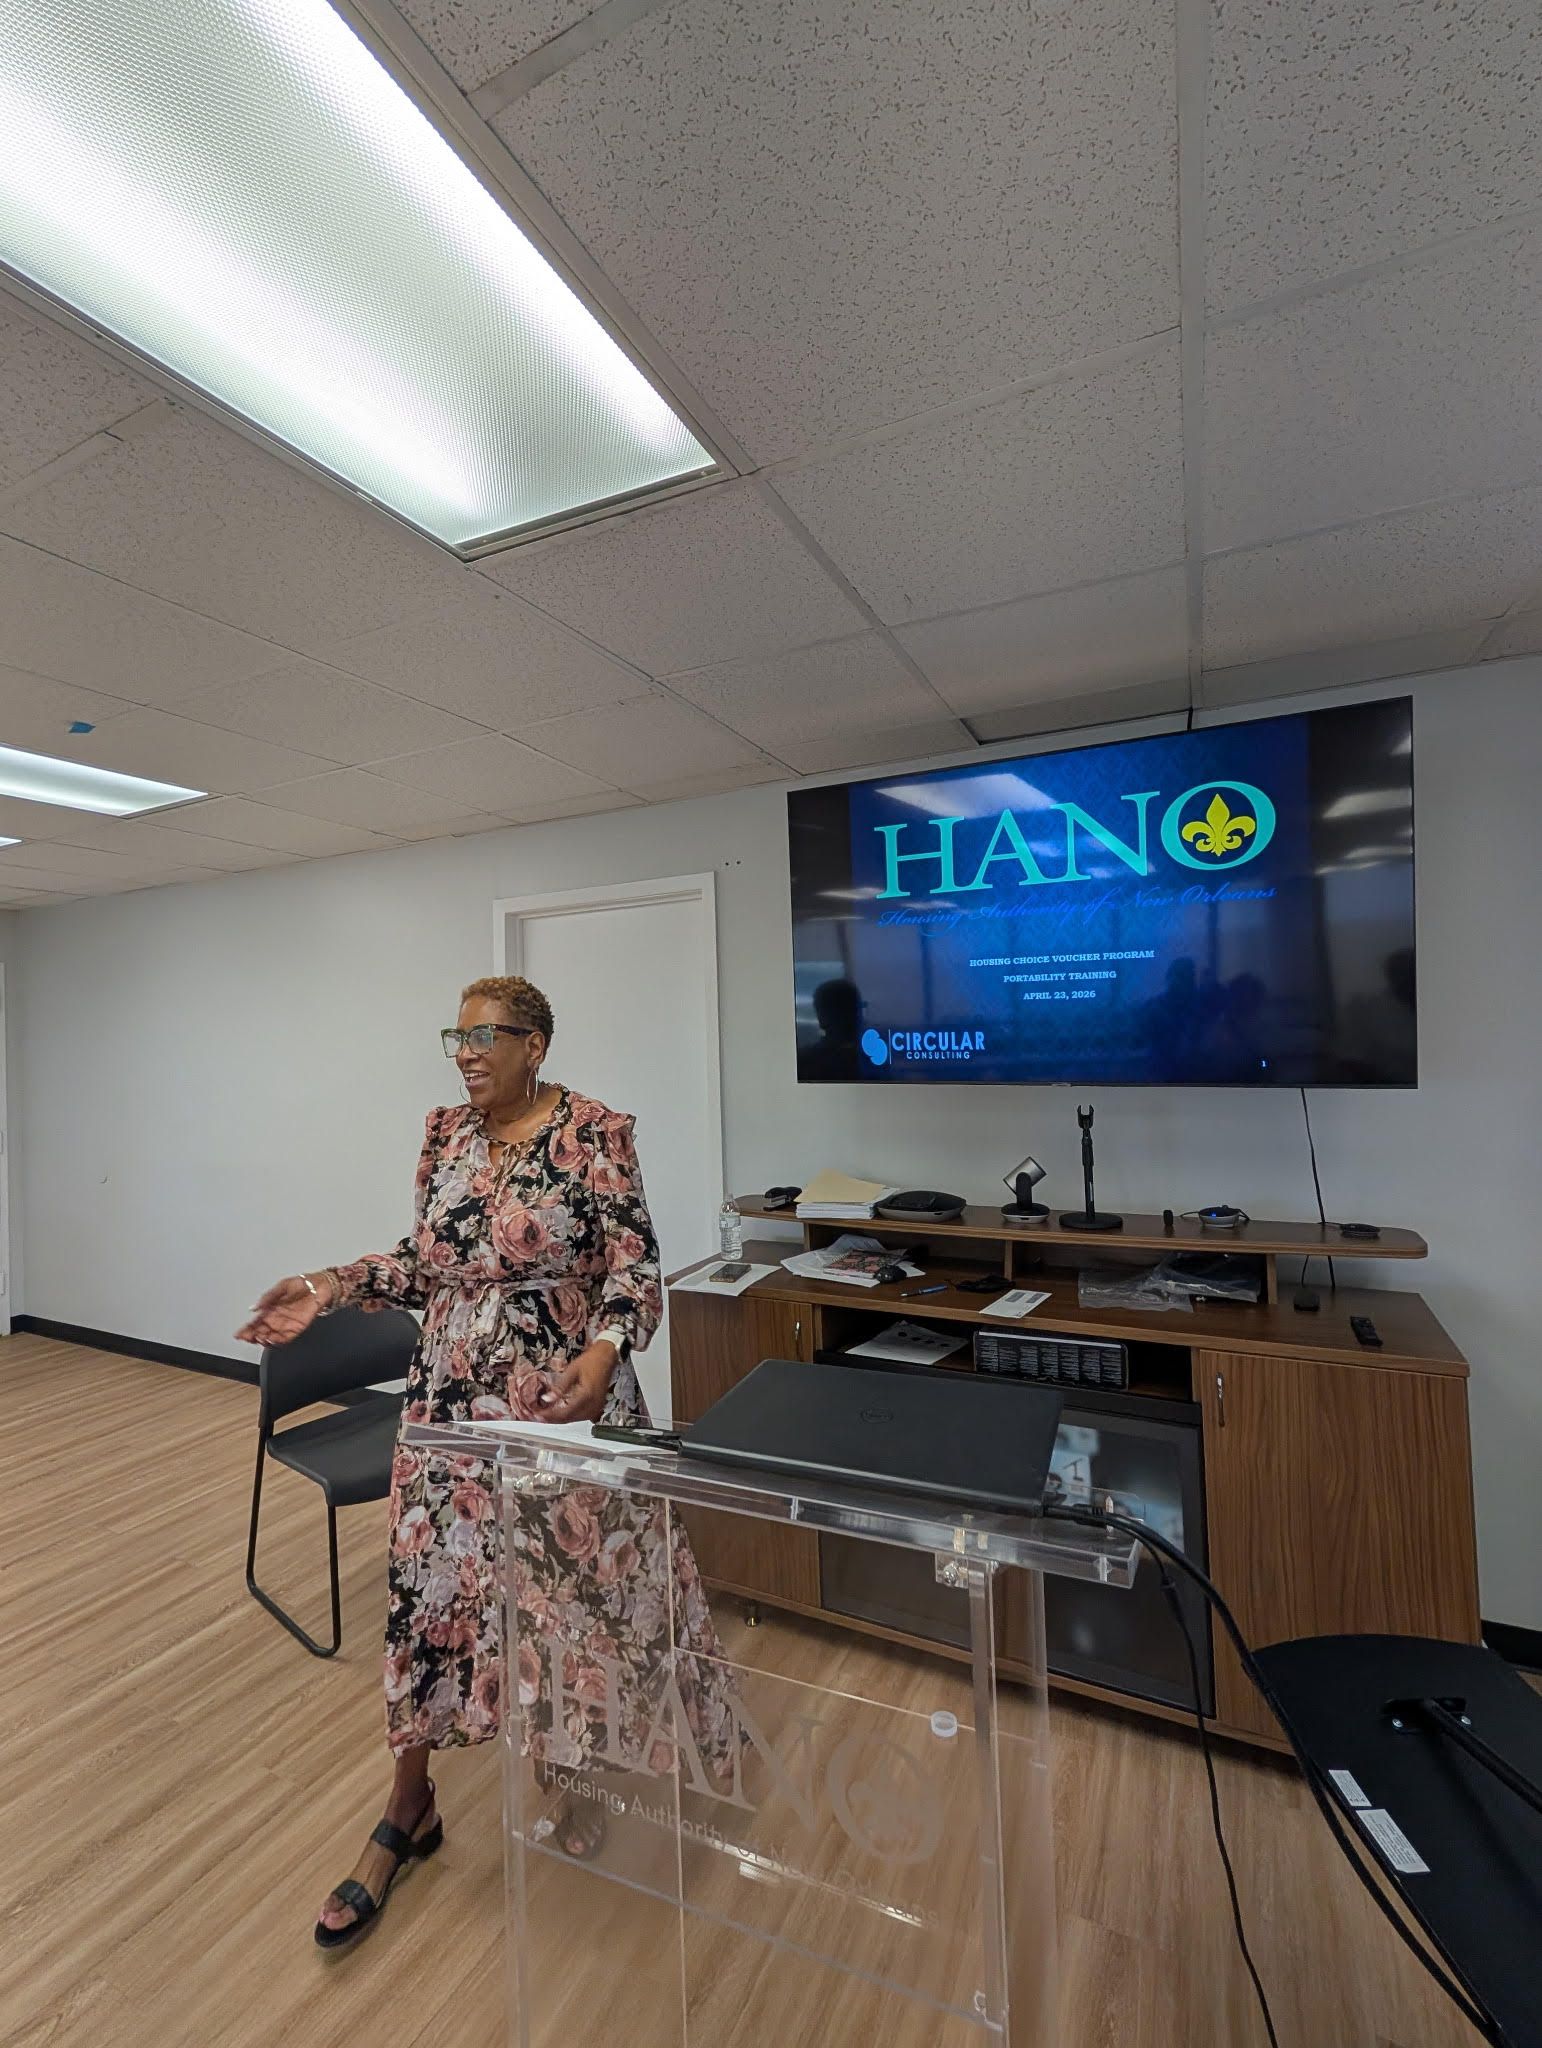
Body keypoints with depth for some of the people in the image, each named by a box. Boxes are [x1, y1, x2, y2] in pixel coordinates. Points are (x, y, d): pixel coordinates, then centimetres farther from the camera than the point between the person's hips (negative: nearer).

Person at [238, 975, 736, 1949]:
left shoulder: (595, 1133, -14)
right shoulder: (445, 1133, 3)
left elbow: (635, 1267, -15)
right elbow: (428, 1258, 10)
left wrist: (605, 1347, -32)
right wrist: (332, 1285, -1)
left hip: (563, 1399, -4)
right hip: (452, 1402, 5)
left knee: (576, 1582, 13)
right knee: (429, 1584, 13)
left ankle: (581, 1772, 43)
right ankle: (408, 1810, 38)